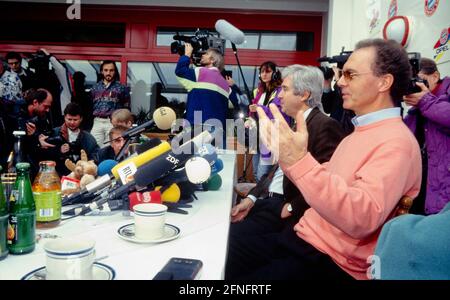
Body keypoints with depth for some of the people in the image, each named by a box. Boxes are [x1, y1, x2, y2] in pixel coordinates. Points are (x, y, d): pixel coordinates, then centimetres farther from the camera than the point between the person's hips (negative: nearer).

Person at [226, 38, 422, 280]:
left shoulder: (395, 142, -17)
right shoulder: (363, 131, 15)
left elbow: (362, 218, -32)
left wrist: (300, 161, -39)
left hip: (331, 262, -9)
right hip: (305, 238, 9)